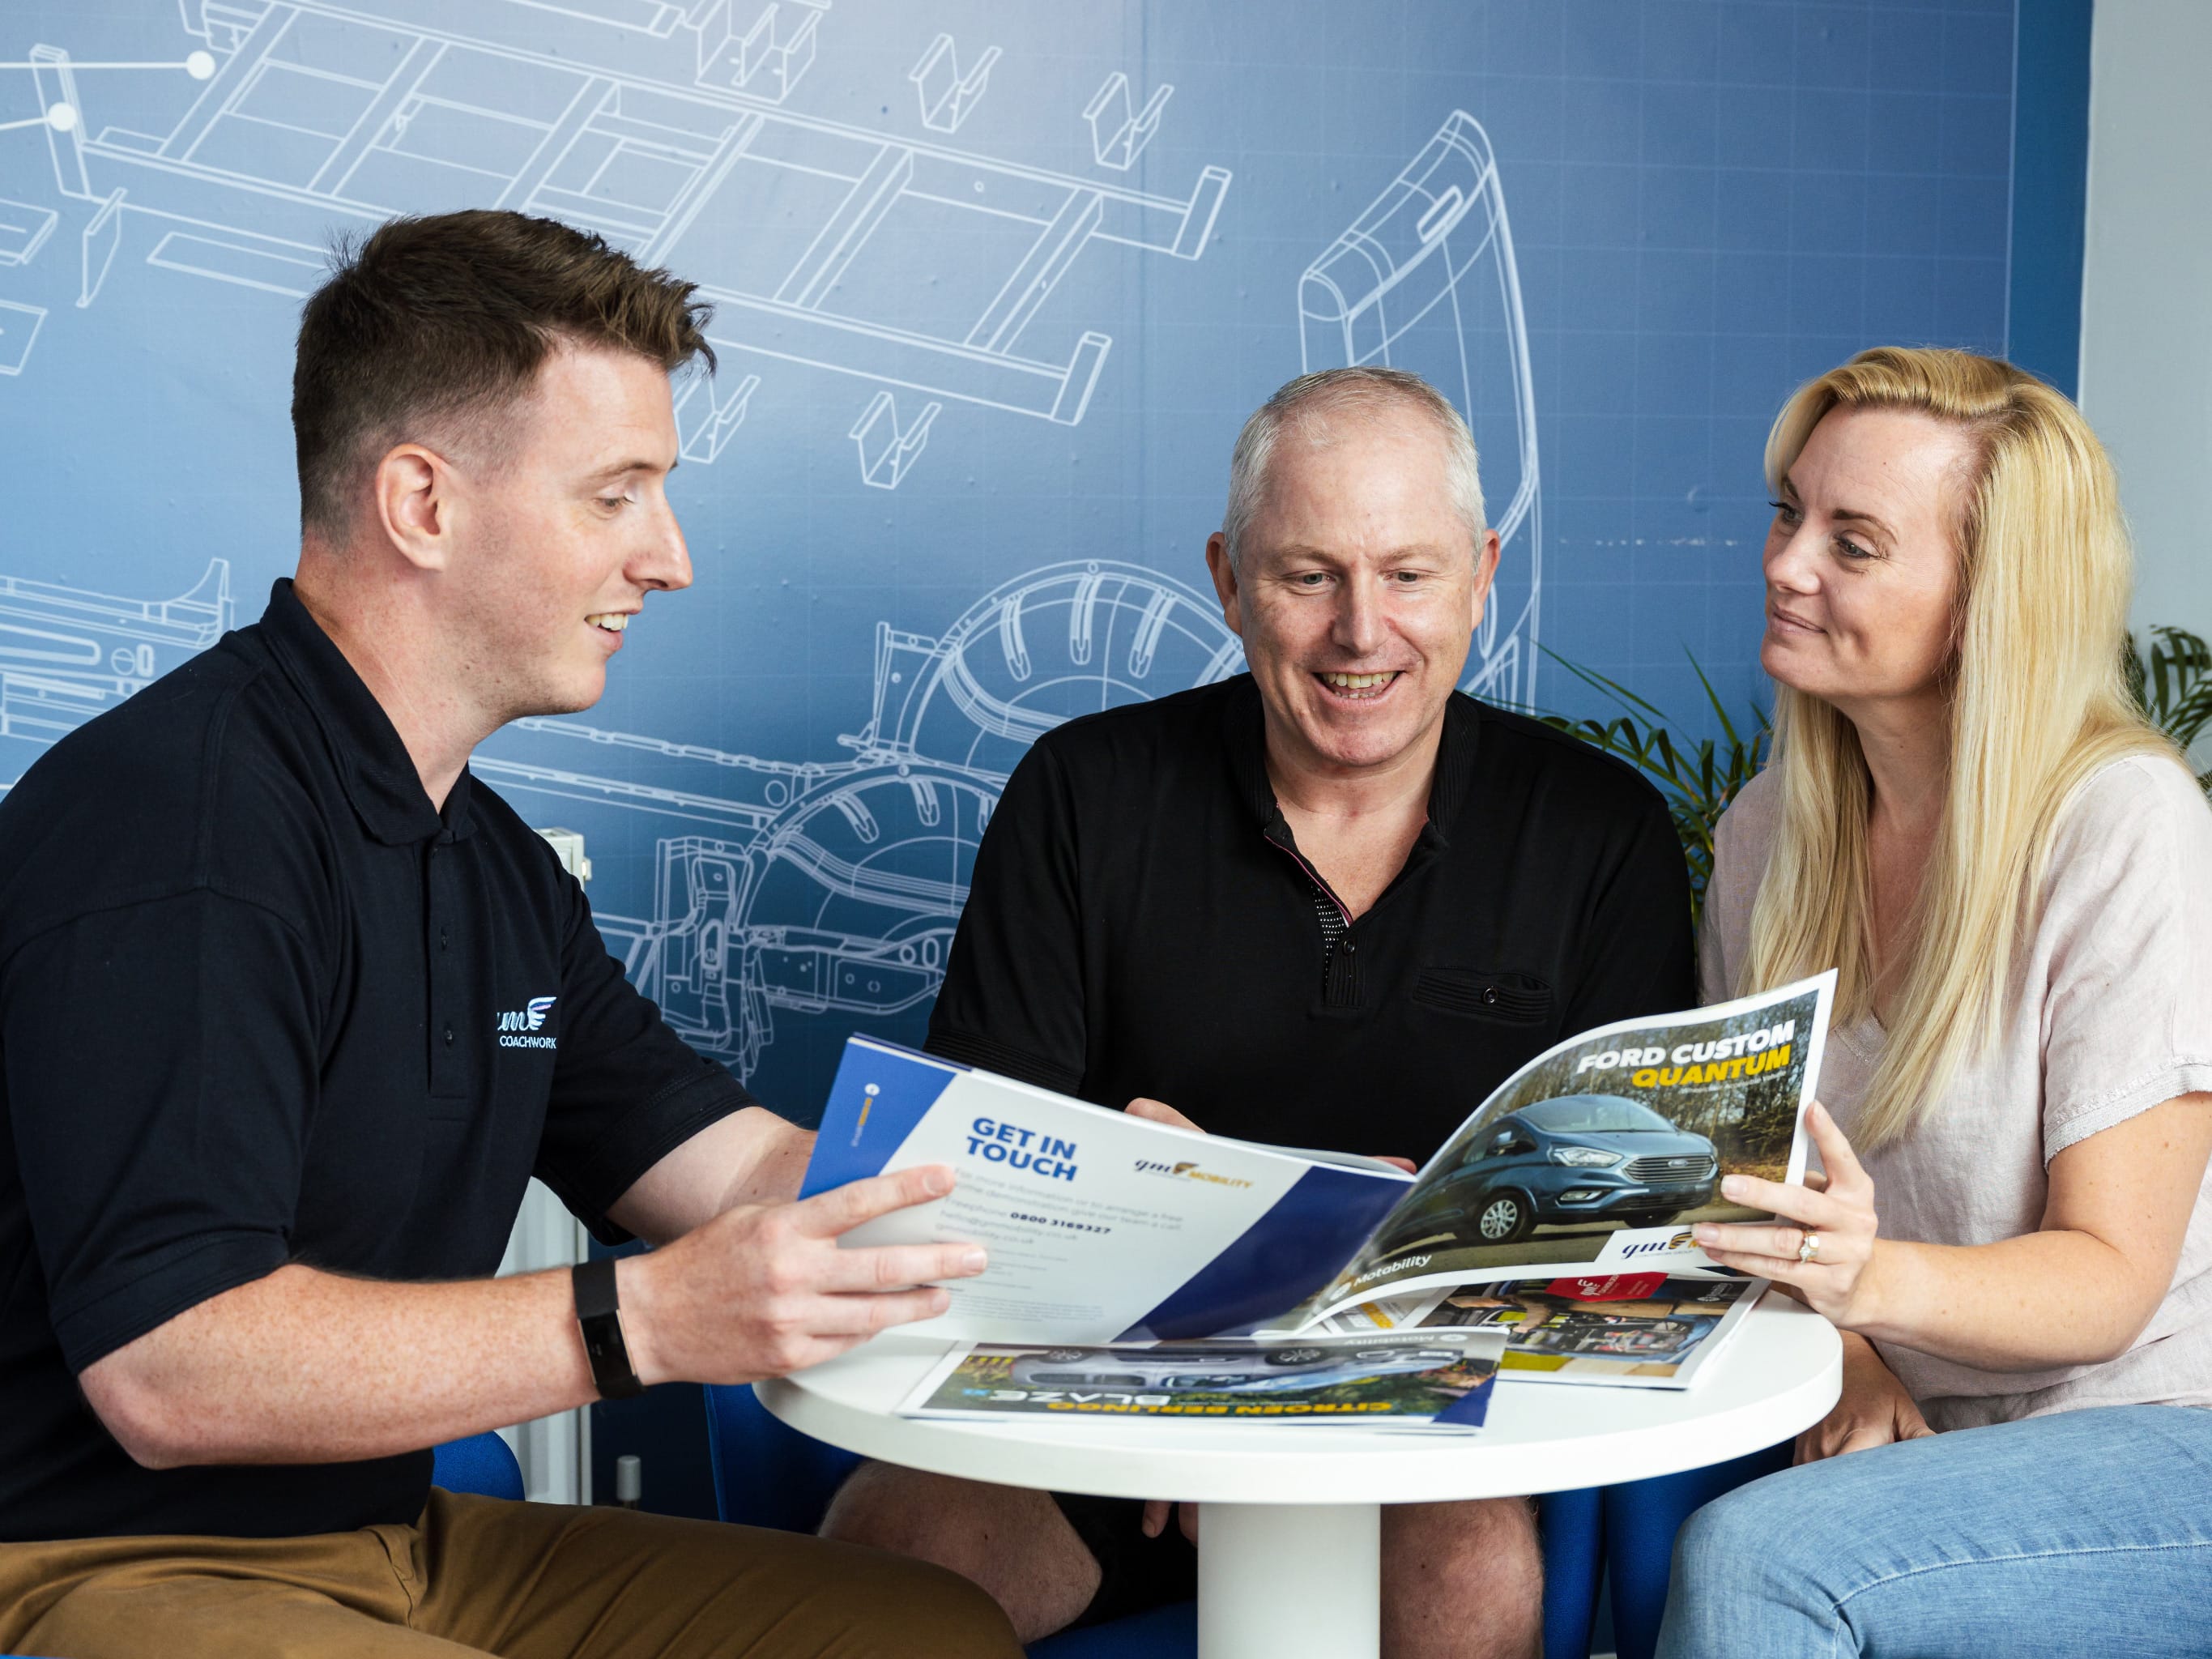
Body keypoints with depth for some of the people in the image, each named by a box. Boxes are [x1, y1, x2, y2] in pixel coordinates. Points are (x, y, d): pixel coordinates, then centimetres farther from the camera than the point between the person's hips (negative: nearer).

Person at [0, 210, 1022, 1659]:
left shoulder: (497, 861, 13)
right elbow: (166, 1374, -27)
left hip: (398, 1540, 9)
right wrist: (639, 1320, -32)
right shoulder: (176, 819, -20)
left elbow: (733, 1169, 11)